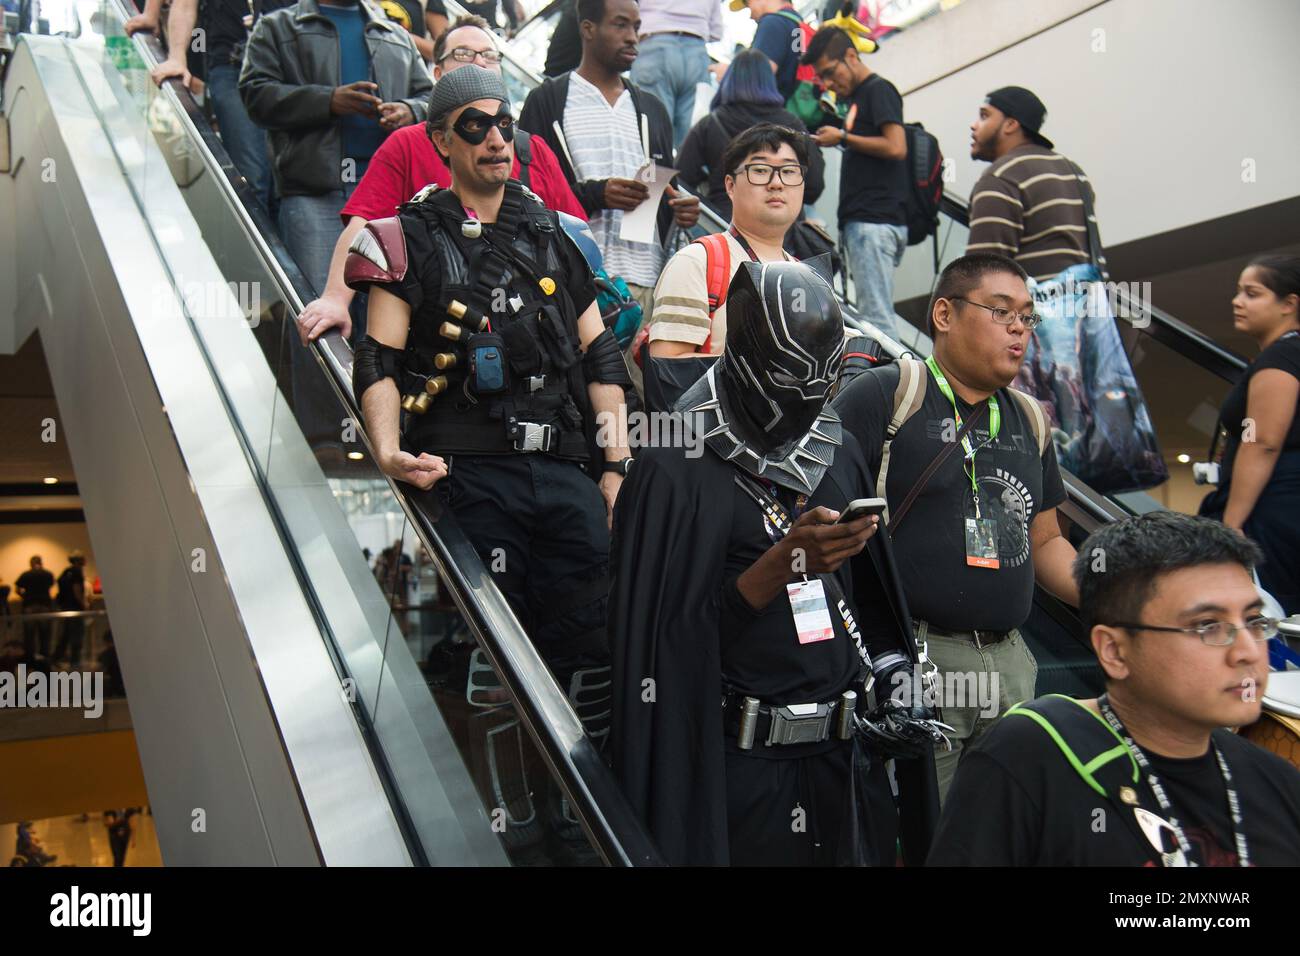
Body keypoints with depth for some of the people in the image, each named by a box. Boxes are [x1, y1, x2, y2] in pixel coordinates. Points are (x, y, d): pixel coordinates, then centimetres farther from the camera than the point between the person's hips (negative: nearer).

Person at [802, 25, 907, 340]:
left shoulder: (879, 90, -3)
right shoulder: (856, 97, 23)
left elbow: (896, 147, -15)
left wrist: (843, 137, -8)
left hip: (875, 221, -10)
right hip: (862, 221, 10)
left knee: (876, 316, -13)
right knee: (875, 315, 7)